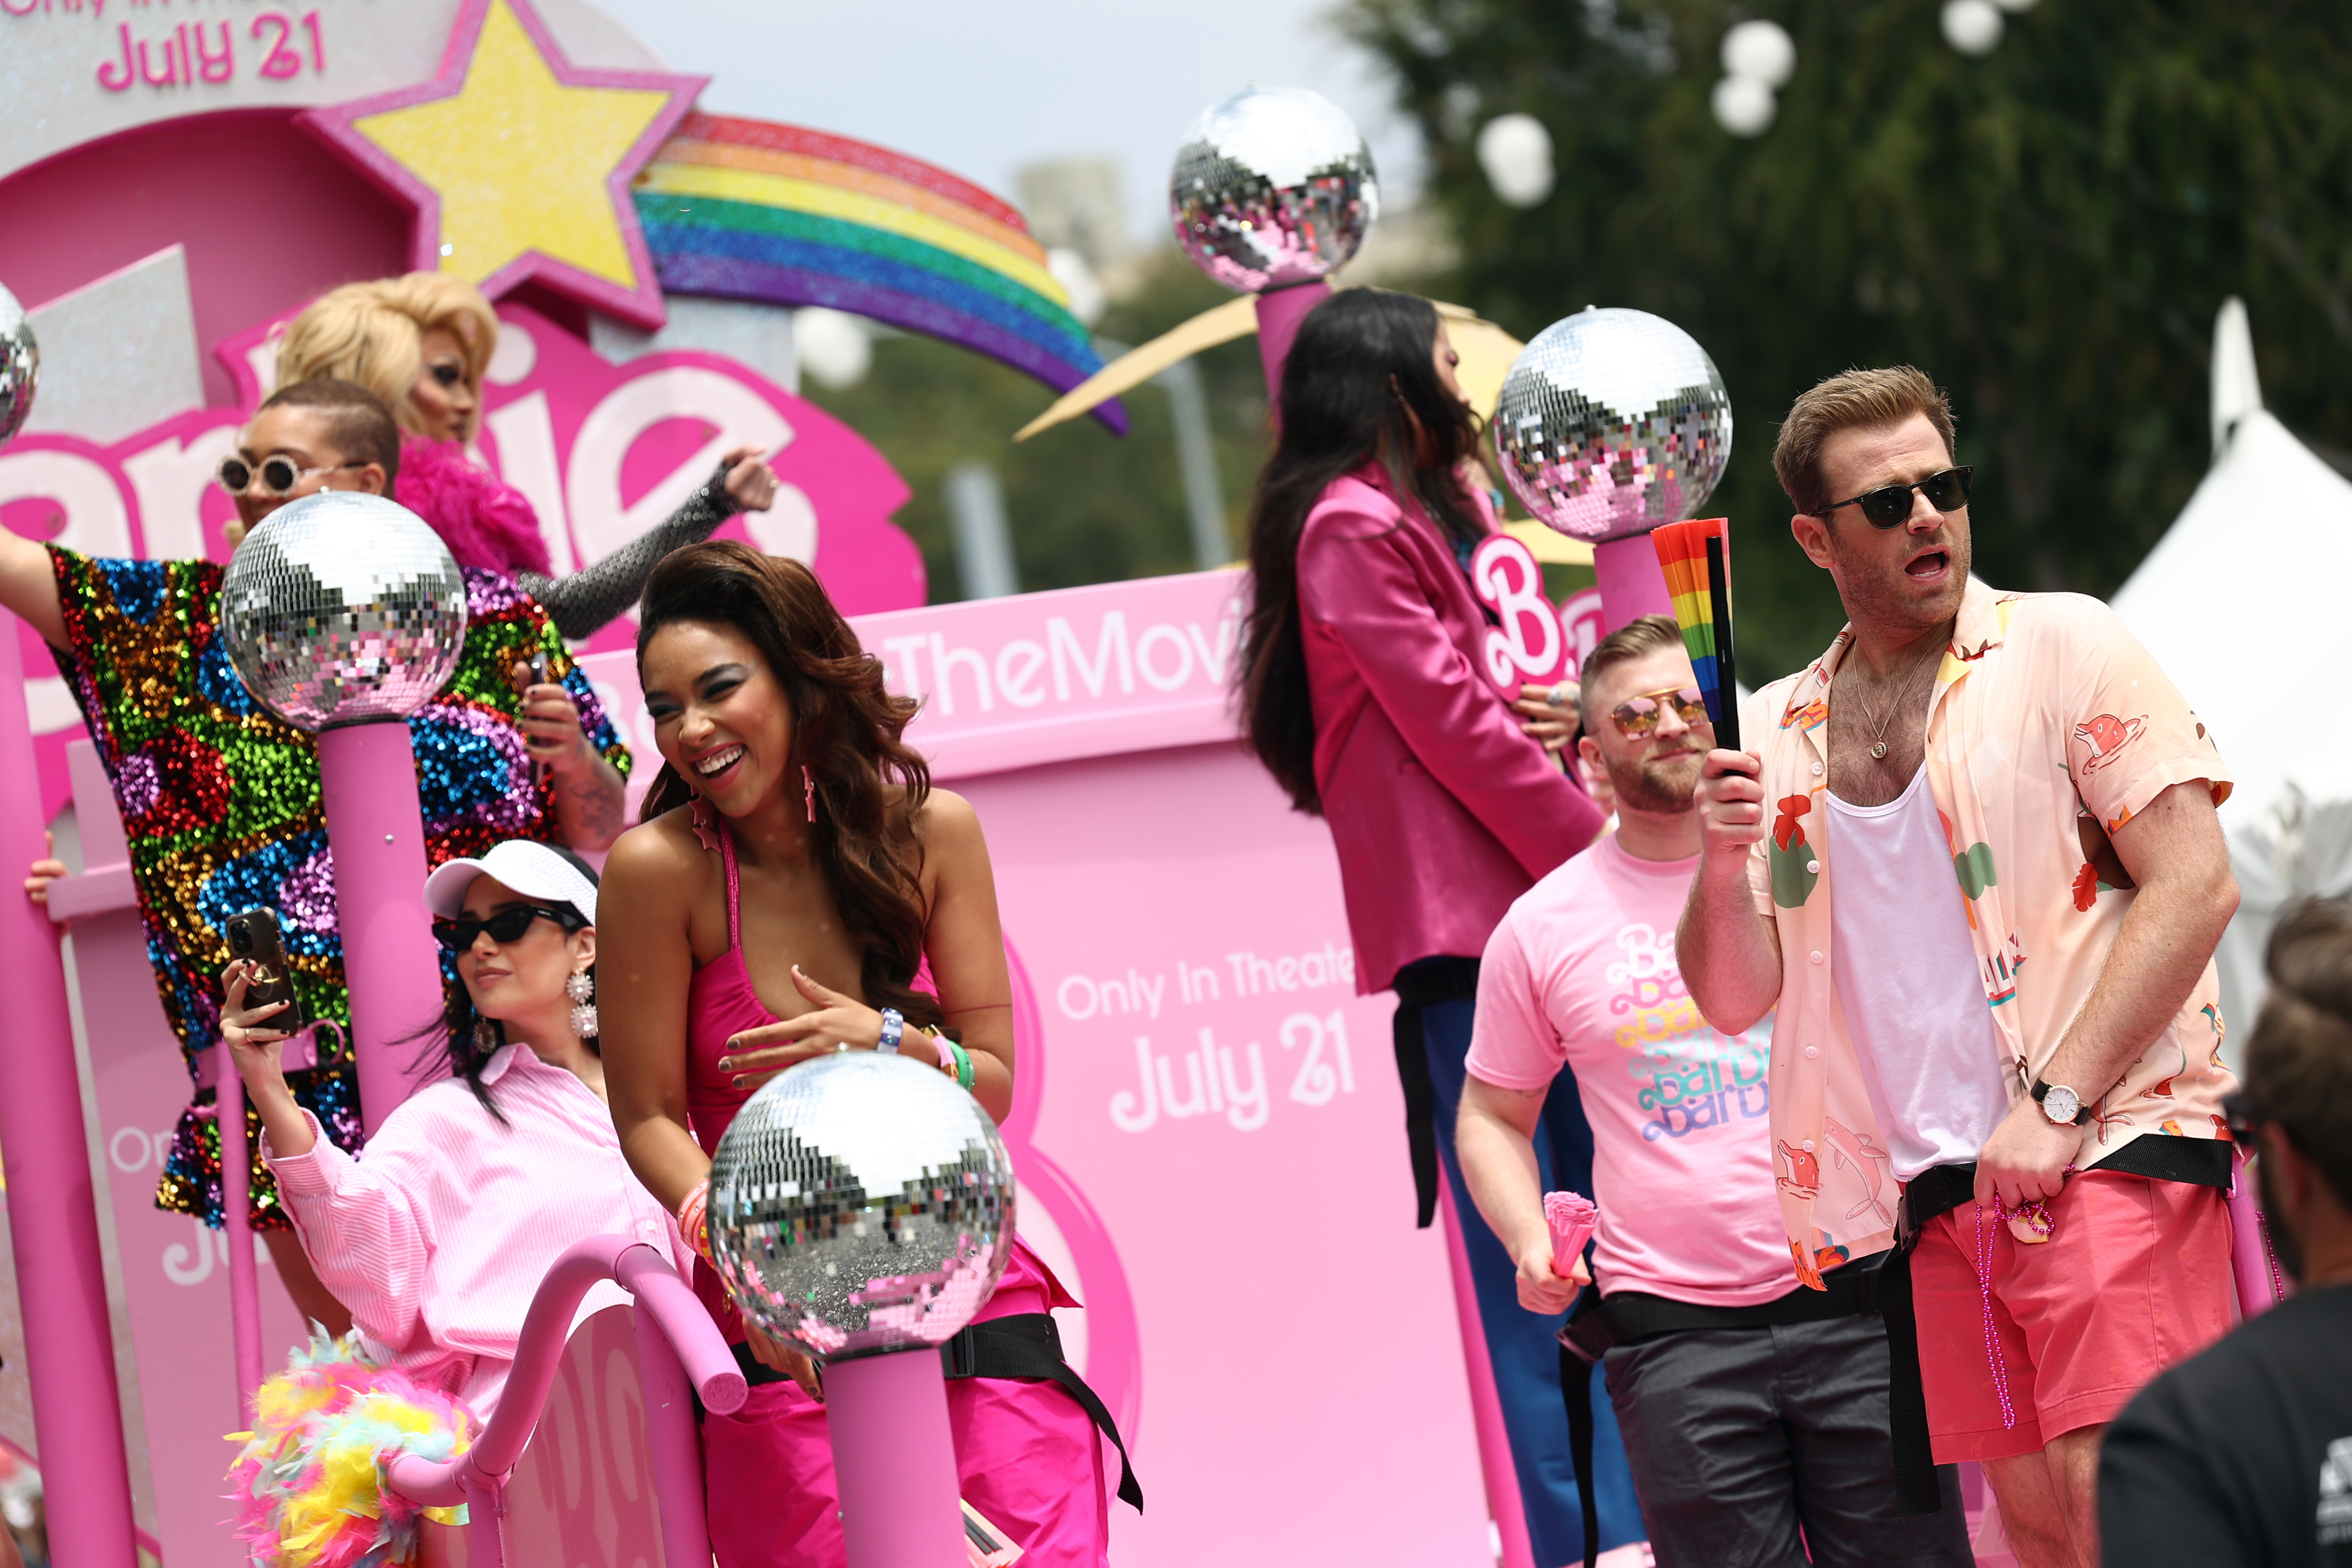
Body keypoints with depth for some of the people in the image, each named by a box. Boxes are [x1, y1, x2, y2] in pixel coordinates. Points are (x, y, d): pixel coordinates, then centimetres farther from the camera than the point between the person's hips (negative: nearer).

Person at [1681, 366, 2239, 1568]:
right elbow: (1735, 998, 14)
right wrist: (1720, 862, -8)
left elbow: (2195, 885, -8)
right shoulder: (1779, 732, 14)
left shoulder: (2060, 644, 0)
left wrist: (2058, 1103, -15)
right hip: (1942, 1188, 5)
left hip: (2108, 1150, -5)